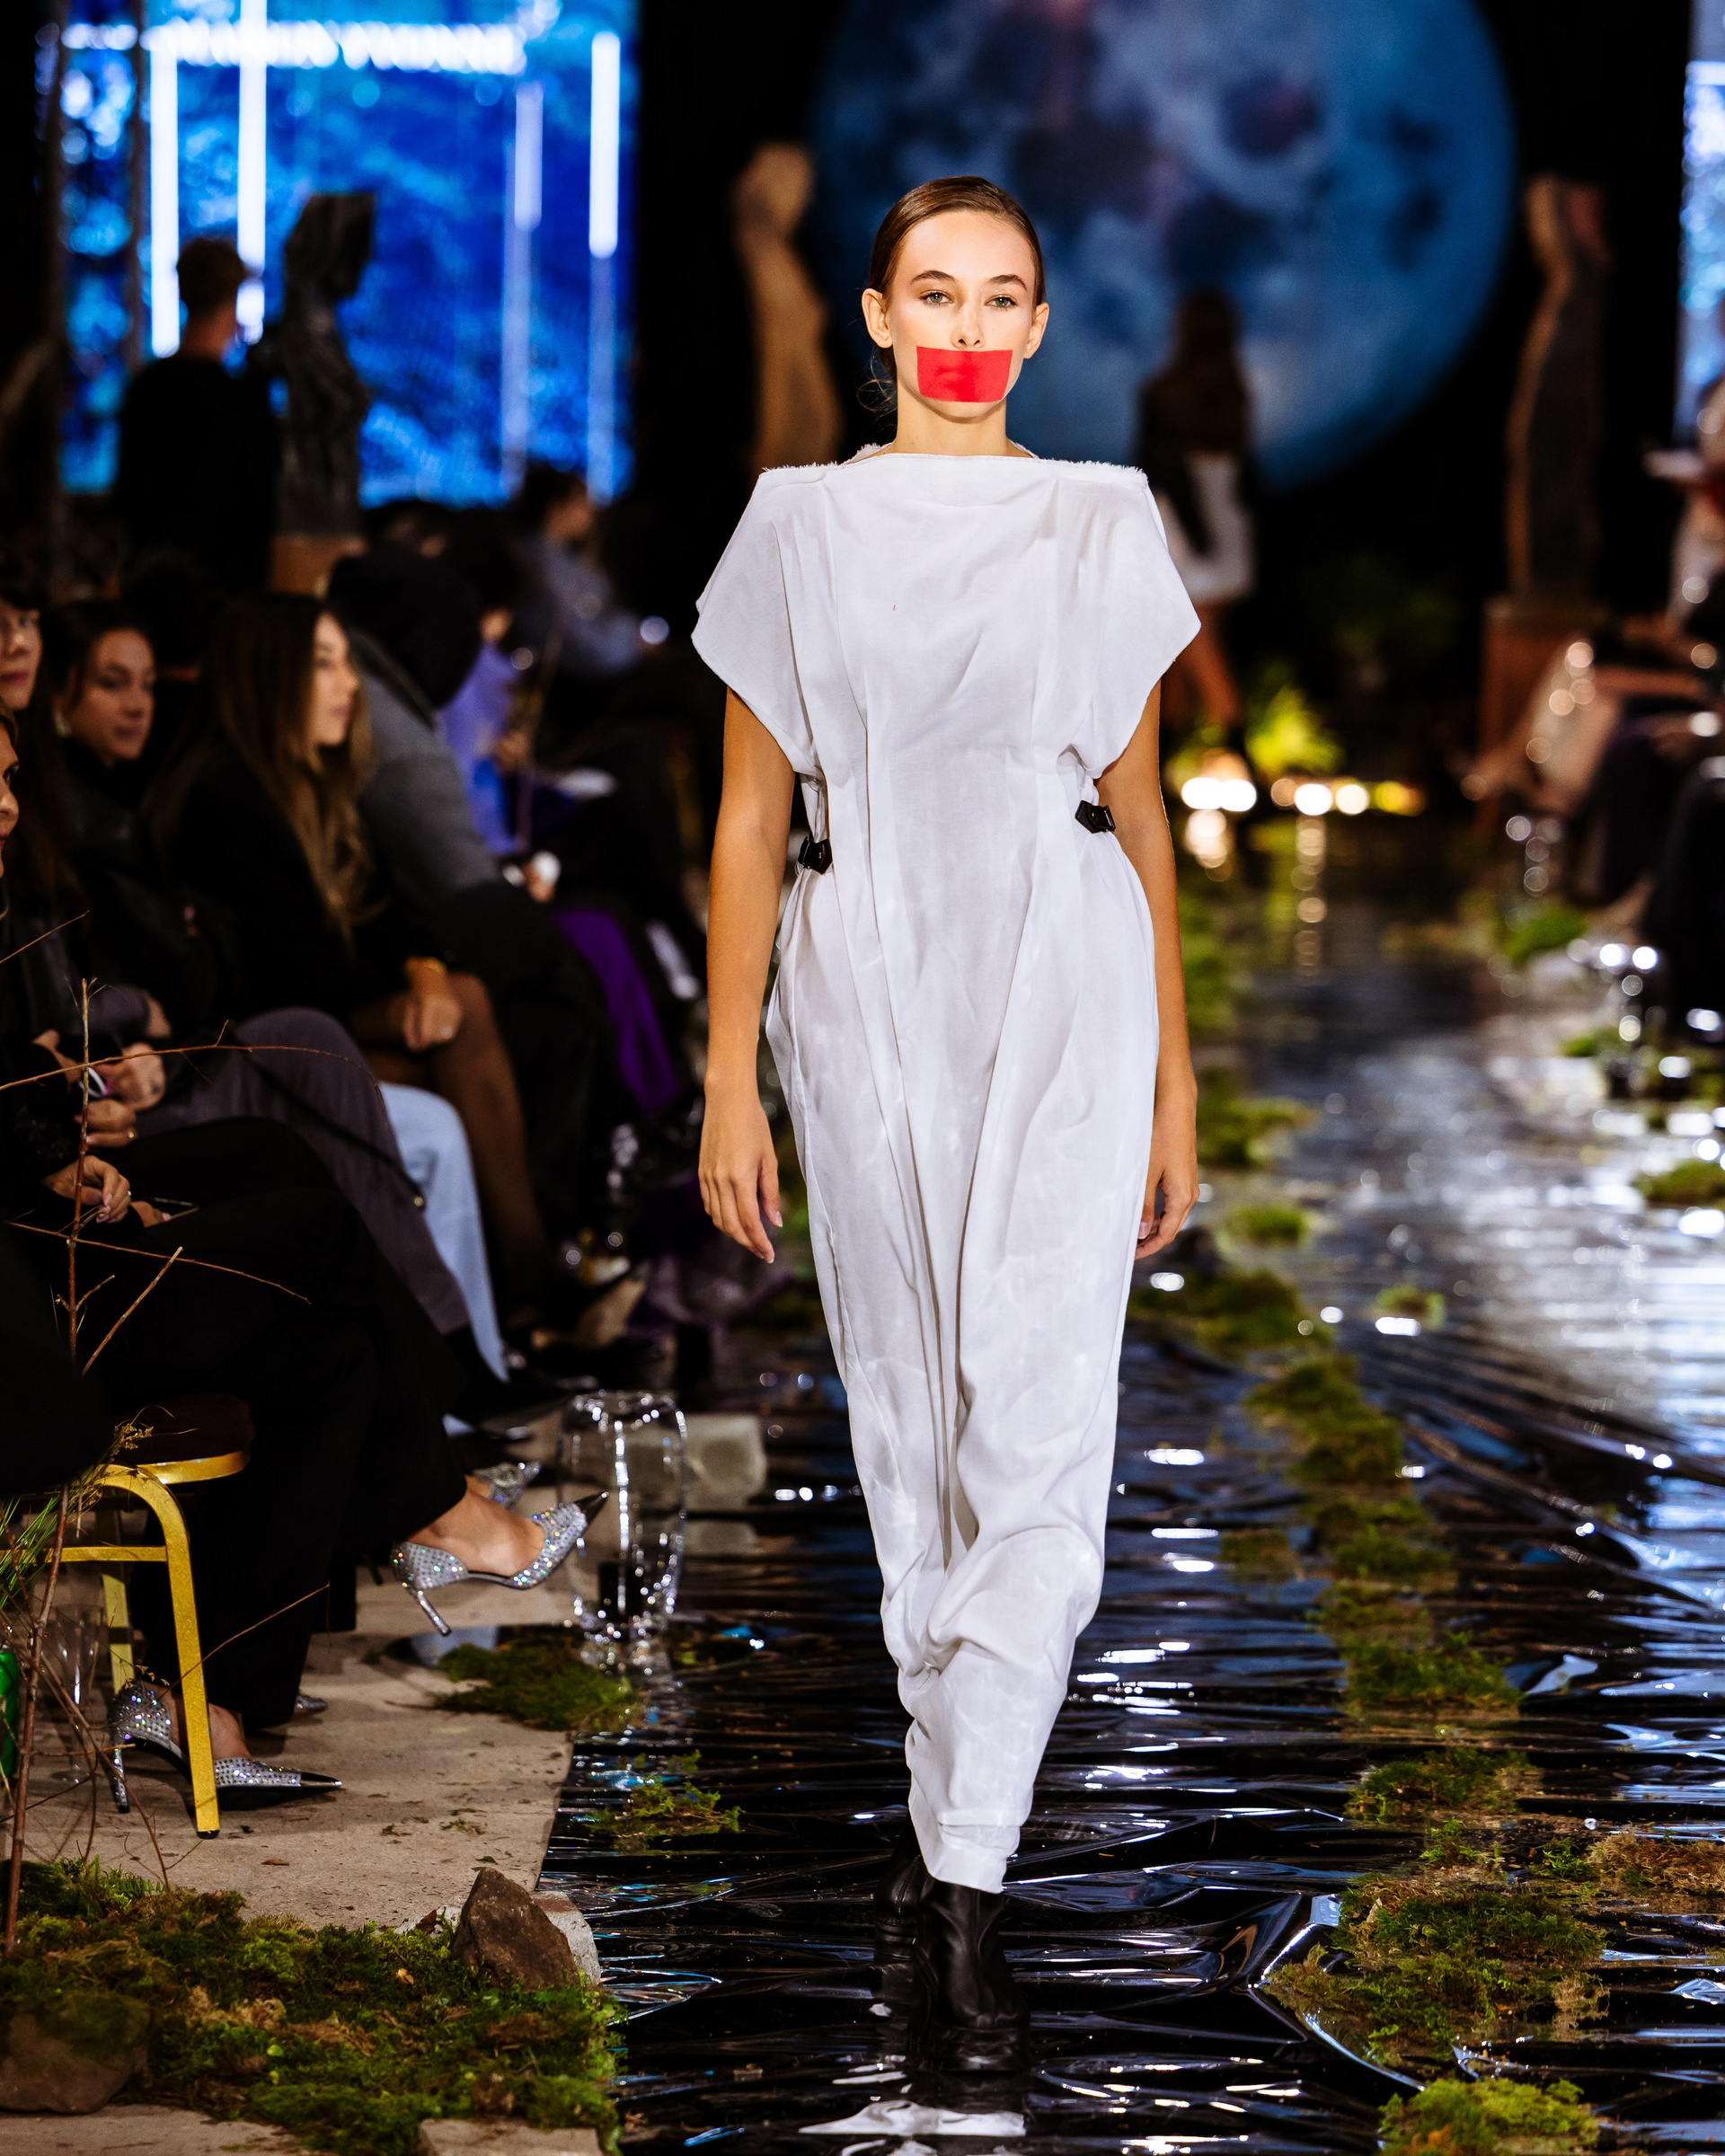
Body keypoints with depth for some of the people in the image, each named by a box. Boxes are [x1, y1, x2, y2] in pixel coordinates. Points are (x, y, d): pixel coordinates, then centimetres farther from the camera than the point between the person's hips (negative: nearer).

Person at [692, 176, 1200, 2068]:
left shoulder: (1103, 526, 7)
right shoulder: (798, 525, 6)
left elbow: (1139, 810, 10)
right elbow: (750, 819, 6)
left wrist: (1173, 1078, 8)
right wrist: (729, 1082, 2)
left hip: (1062, 1002, -1)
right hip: (866, 995, 1)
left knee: (1035, 1431, -11)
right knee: (906, 1423, 9)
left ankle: (962, 1883, -11)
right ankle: (962, 1810, 24)